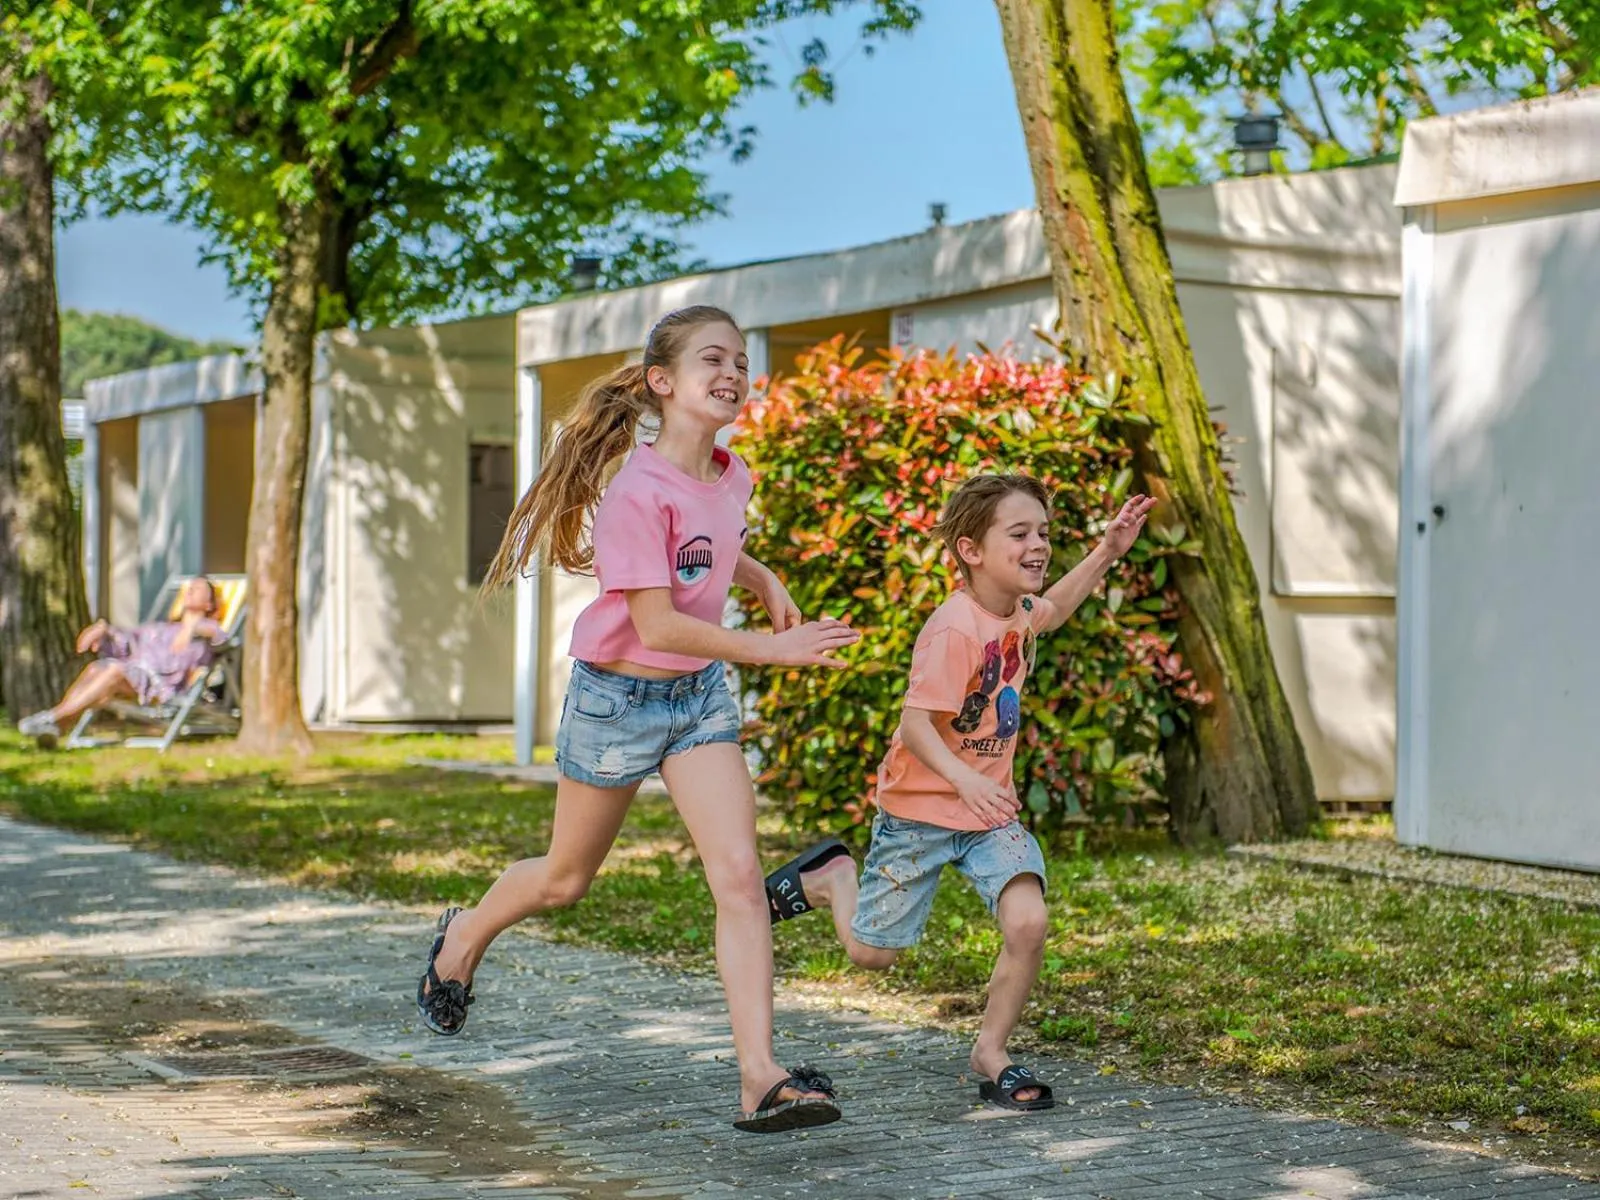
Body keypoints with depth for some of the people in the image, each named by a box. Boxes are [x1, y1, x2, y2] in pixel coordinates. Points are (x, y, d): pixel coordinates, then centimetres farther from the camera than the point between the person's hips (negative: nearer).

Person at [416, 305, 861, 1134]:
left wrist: (766, 584, 7)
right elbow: (656, 623, -28)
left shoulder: (730, 477, 0)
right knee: (566, 879, 14)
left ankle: (760, 1079, -13)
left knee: (740, 877, -10)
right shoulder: (639, 490, -23)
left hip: (700, 693, 5)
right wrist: (774, 649, -28)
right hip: (619, 694, -5)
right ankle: (465, 935, 47)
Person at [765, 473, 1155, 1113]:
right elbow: (915, 724, -28)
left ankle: (991, 1053, 3)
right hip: (919, 810, -6)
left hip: (989, 808, 6)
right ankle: (832, 877, 38)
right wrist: (963, 779, -44)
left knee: (1028, 921, -17)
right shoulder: (953, 630, -25)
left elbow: (1050, 609, 27)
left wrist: (1106, 553, 17)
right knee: (871, 953, 6)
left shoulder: (1016, 611, 0)